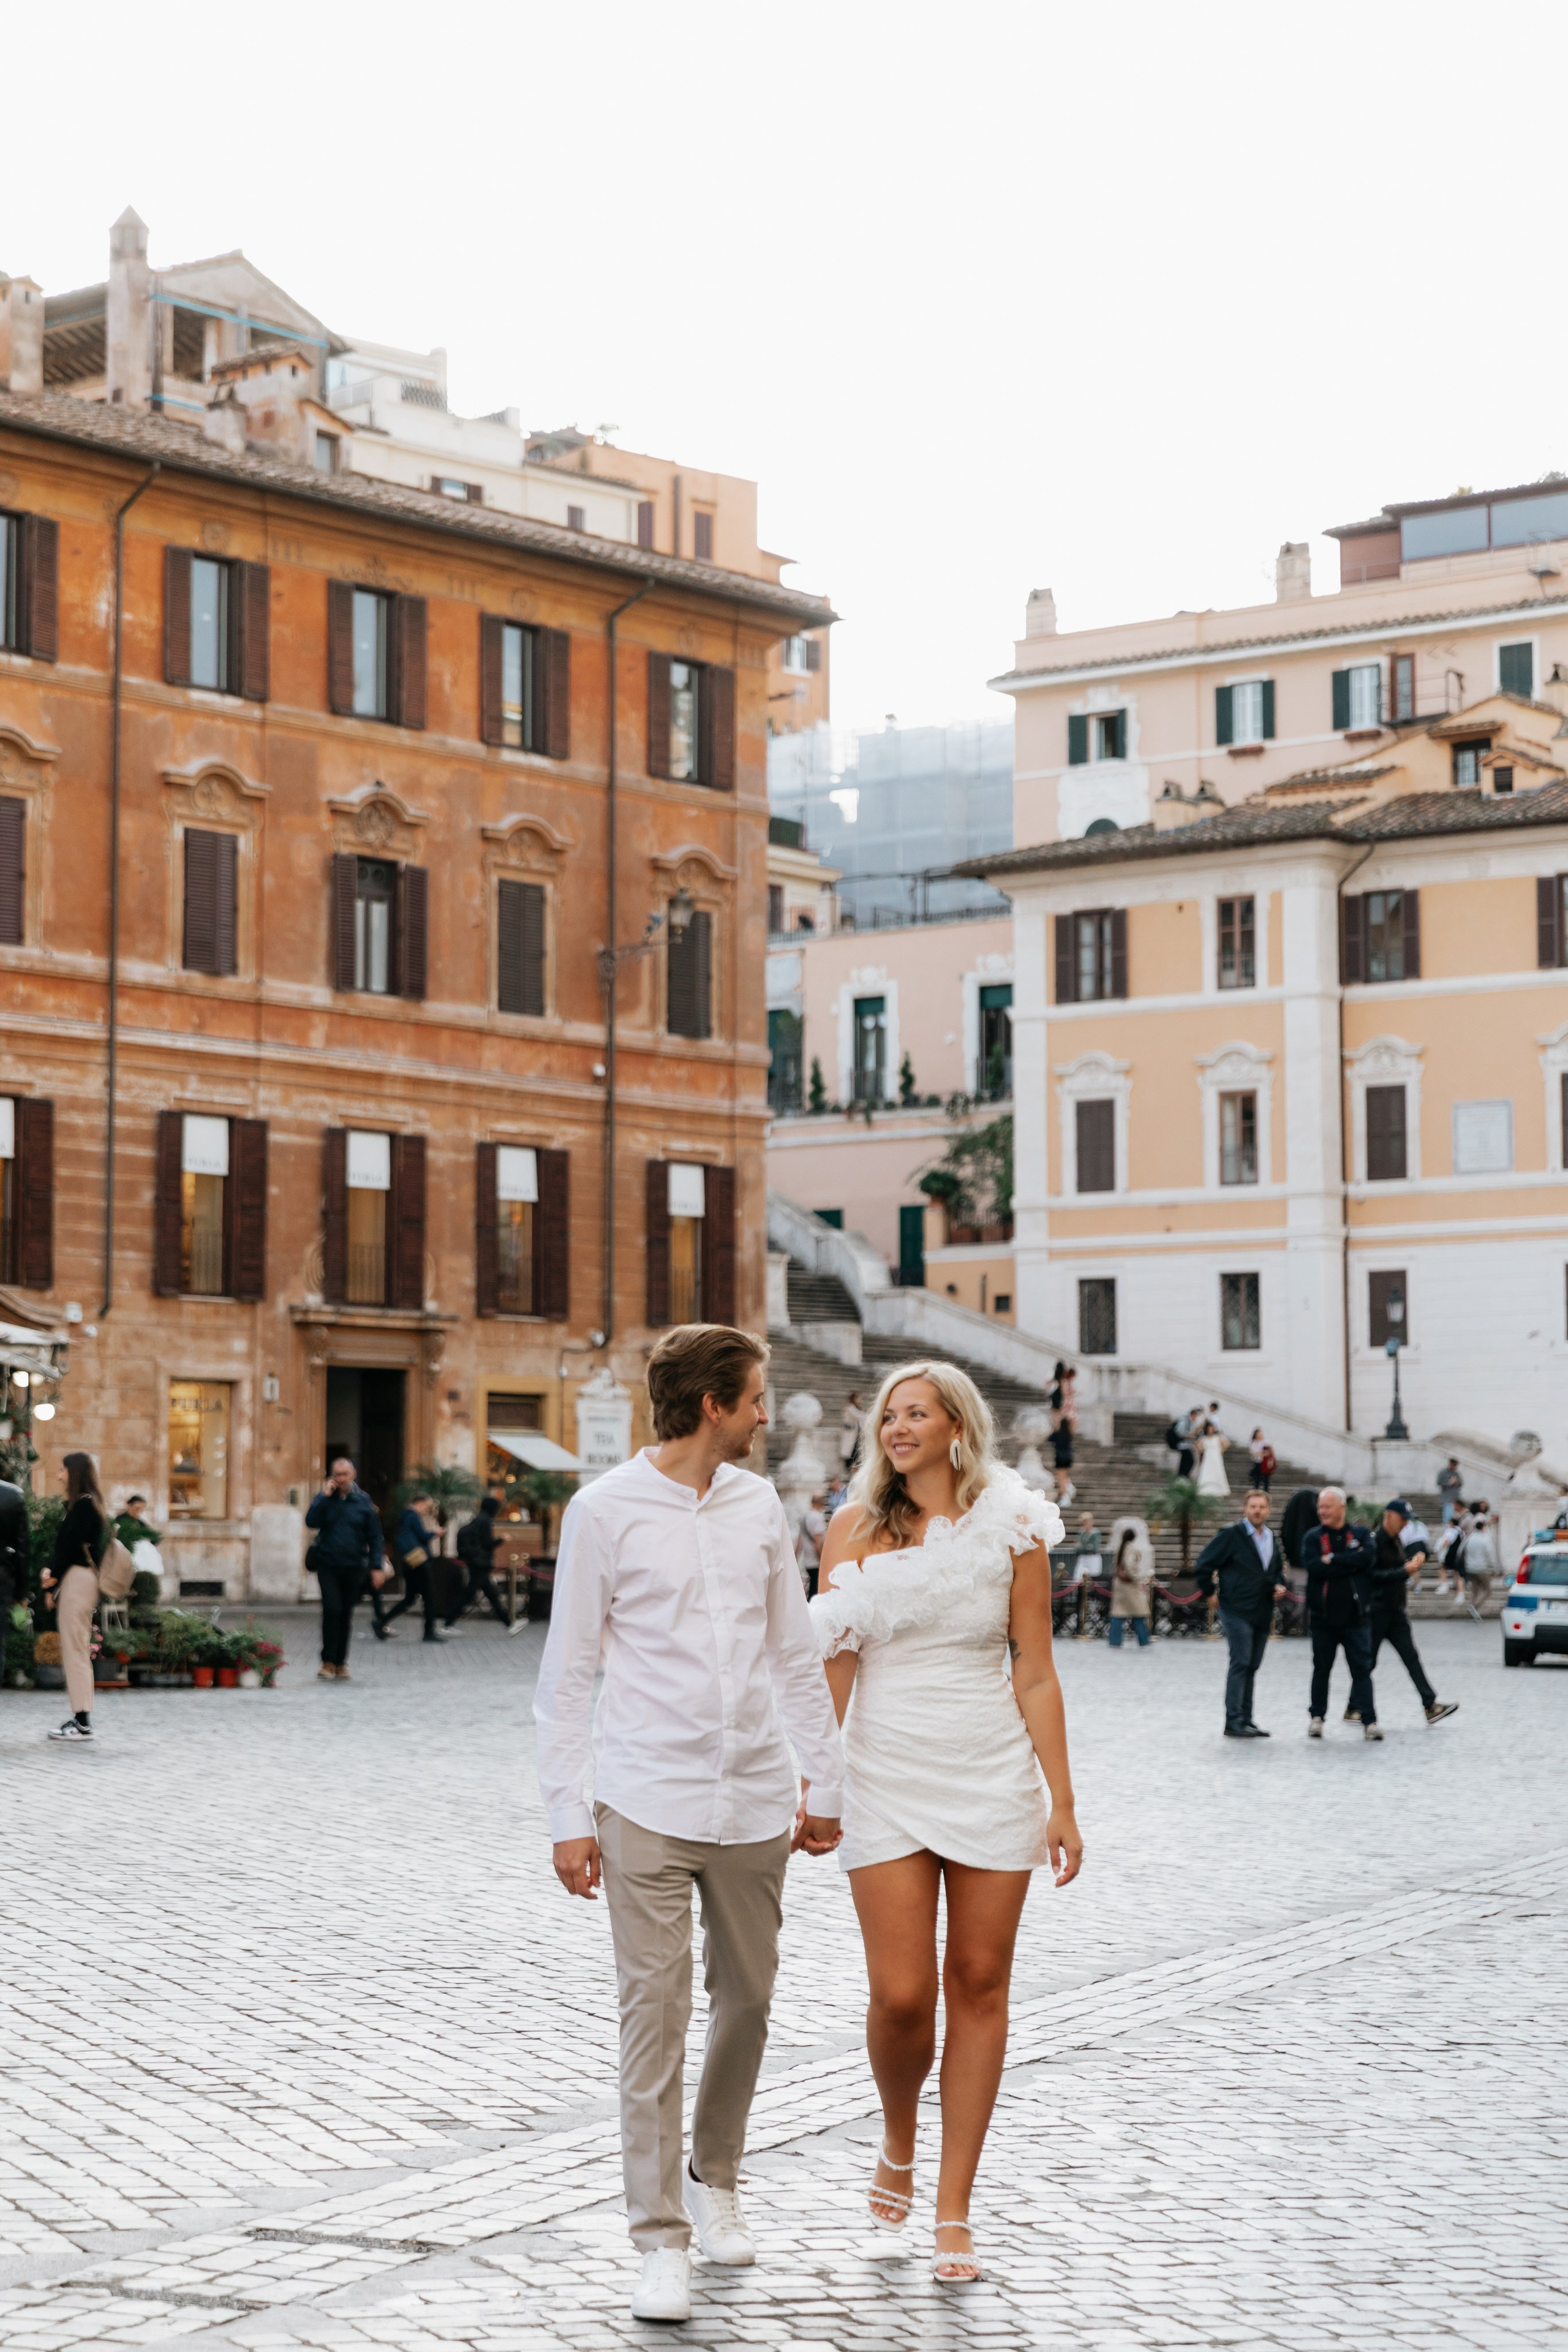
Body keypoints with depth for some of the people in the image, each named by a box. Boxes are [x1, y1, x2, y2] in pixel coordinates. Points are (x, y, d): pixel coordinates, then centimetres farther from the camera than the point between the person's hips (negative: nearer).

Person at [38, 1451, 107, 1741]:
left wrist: (53, 1578, -6)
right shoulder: (88, 1504, 18)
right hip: (77, 1579, 10)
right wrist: (52, 1571, 1)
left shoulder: (83, 1505, -12)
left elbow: (71, 1546, -16)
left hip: (77, 1578, -10)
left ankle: (82, 1722, -10)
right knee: (75, 1651, 10)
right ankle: (79, 1717, 11)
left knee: (75, 1649, -9)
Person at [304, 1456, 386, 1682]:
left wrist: (377, 1566, -1)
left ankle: (341, 1664, 16)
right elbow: (311, 1521, -11)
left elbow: (374, 1536, 6)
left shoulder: (363, 1501, 4)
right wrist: (325, 1497, -14)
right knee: (332, 1609, -14)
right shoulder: (325, 1499, 5)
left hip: (354, 1567, 1)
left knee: (346, 1615, 7)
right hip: (328, 1566, -1)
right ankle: (328, 1662, -7)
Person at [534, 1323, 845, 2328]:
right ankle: (662, 2239, 0)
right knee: (654, 2010, -5)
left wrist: (826, 1782, 14)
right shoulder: (607, 1511, -5)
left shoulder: (760, 1504, 8)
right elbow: (568, 1673, -2)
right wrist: (569, 1814, -6)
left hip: (754, 1796, 5)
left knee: (746, 1999, 12)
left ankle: (715, 2180, 33)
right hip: (651, 1801, -4)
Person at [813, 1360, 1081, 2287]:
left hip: (991, 1775, 0)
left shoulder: (1012, 1529, 1)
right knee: (902, 1995, -6)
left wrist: (1061, 1802, -1)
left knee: (979, 1985, 3)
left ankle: (955, 2212, 11)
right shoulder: (858, 1529, 3)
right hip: (888, 1777, 0)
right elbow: (833, 1666, 3)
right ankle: (899, 2141, 26)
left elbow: (1035, 1675, 2)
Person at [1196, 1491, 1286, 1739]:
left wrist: (1279, 1586, 8)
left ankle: (1246, 1720, 16)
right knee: (1240, 1663, -11)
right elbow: (1205, 1563, -7)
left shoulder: (1271, 1537, 13)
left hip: (1262, 1613, 7)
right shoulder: (1231, 1534, -7)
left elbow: (1278, 1568, 27)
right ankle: (1234, 1722, -9)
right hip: (1237, 1612, -7)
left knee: (1252, 1667, 10)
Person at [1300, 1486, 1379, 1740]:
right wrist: (1349, 1565, -13)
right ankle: (1316, 1717, 22)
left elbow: (1366, 1557, -15)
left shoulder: (1360, 1535, 6)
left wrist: (1332, 1560, -16)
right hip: (1323, 1615, 0)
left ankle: (1369, 1721, -3)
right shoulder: (1312, 1537, 3)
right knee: (1321, 1669, 11)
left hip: (1355, 1615, 0)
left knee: (1362, 1668, -2)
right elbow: (1313, 1567, -14)